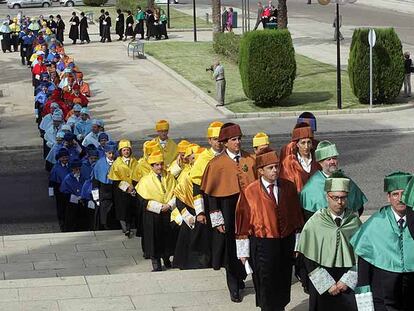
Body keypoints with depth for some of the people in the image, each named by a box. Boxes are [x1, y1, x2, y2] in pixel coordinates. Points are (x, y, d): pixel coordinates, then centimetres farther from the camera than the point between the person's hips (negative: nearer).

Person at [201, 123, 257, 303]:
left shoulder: (250, 161, 2)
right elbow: (211, 194, -5)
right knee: (231, 249, 4)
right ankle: (234, 288, 17)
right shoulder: (217, 164, -6)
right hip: (228, 211, -2)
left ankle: (240, 277, 28)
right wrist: (217, 220, -8)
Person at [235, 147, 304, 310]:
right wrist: (243, 252, -4)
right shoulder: (250, 192, -10)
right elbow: (243, 223, -5)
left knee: (284, 282, 14)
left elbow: (296, 217, 6)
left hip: (286, 242, 3)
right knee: (266, 285, 4)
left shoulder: (289, 187, 0)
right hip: (262, 245, -3)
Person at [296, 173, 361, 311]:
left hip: (349, 283, 1)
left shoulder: (354, 222, -1)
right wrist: (327, 284, -9)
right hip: (321, 284, -1)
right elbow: (308, 259, -4)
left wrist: (347, 281, -7)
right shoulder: (315, 223, -5)